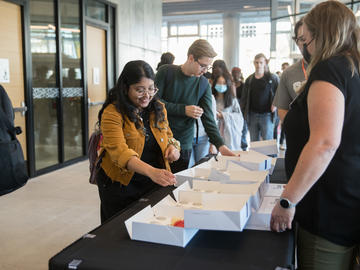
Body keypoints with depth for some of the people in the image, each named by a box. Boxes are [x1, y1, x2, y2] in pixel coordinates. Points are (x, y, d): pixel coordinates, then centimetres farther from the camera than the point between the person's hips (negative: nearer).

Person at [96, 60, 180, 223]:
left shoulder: (159, 108, 3)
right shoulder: (112, 113, -17)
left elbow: (168, 135, 18)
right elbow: (119, 151, -29)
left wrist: (172, 146, -8)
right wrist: (151, 171, -44)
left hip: (154, 184, 5)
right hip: (120, 185, -4)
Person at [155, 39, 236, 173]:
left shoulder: (204, 85, 2)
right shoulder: (166, 72, -5)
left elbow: (208, 118, -4)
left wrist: (220, 145, -17)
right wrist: (183, 110, -16)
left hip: (184, 146, 2)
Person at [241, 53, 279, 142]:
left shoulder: (272, 78, 0)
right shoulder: (249, 80, 11)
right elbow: (244, 97, 14)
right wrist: (242, 110, 5)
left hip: (267, 114, -4)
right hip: (252, 115, 4)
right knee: (254, 142, 9)